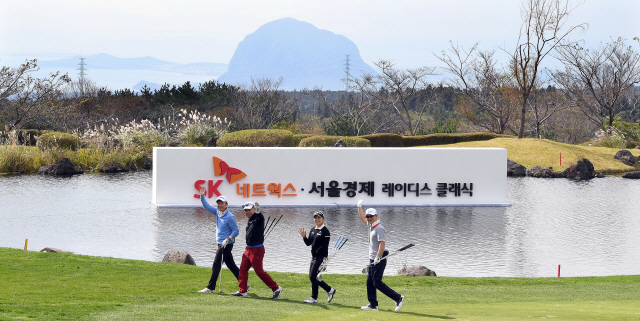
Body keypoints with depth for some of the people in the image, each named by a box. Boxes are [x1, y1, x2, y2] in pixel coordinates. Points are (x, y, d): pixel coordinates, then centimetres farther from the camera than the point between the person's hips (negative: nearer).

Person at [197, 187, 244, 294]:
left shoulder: (230, 217, -16)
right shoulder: (217, 212, 7)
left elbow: (236, 231, -14)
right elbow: (207, 206, 15)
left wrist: (228, 239, -25)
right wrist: (202, 196, 3)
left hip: (226, 244, -9)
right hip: (221, 244, 9)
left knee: (216, 265, -7)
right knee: (231, 265, 11)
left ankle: (210, 288, -3)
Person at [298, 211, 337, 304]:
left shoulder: (325, 231, -10)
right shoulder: (313, 230, 15)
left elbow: (326, 246, -15)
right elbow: (308, 243, 16)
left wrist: (325, 259, -20)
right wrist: (304, 236, -3)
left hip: (321, 257, -9)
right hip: (314, 257, 9)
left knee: (313, 276, -13)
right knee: (312, 277, 9)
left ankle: (314, 298, -7)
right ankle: (330, 290, 22)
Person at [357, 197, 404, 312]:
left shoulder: (379, 228, -15)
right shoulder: (371, 225, 13)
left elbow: (382, 243, -23)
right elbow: (363, 217, 32)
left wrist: (378, 257, -29)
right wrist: (359, 206, 30)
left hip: (379, 260, -10)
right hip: (372, 260, 10)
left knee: (377, 283, -13)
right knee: (370, 282, 10)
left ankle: (398, 298, -14)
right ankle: (373, 304, 14)